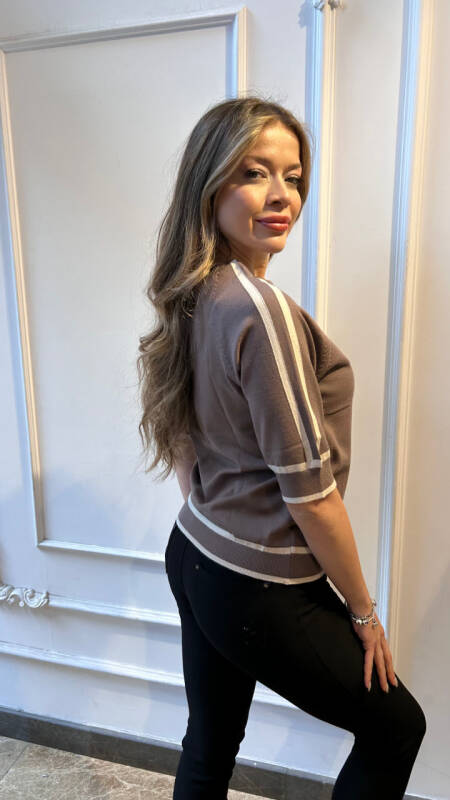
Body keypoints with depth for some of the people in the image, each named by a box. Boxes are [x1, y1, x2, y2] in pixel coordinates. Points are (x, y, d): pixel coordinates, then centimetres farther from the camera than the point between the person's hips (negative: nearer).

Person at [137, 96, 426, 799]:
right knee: (397, 727, 20)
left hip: (192, 556, 8)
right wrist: (364, 612, -7)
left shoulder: (191, 299, 0)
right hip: (259, 593, -8)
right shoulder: (263, 311, -26)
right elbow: (310, 492, -22)